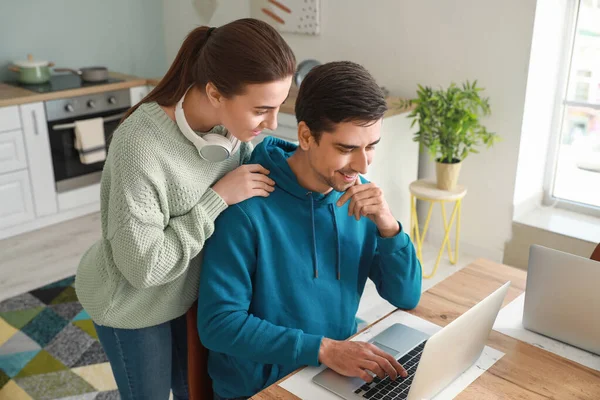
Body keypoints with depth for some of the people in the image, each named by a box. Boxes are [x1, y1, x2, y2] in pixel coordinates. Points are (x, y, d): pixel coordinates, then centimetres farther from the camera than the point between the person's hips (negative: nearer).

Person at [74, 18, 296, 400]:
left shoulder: (231, 120, -16)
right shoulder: (141, 146, -36)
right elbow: (143, 267, -30)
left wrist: (276, 167, -17)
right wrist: (219, 197, -30)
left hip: (191, 289, 6)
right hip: (132, 303, -5)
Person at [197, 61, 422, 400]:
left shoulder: (362, 196, -4)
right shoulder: (249, 206, -21)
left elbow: (407, 297, -2)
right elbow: (217, 323, -19)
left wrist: (388, 226, -18)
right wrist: (321, 349, -25)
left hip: (342, 368, 5)